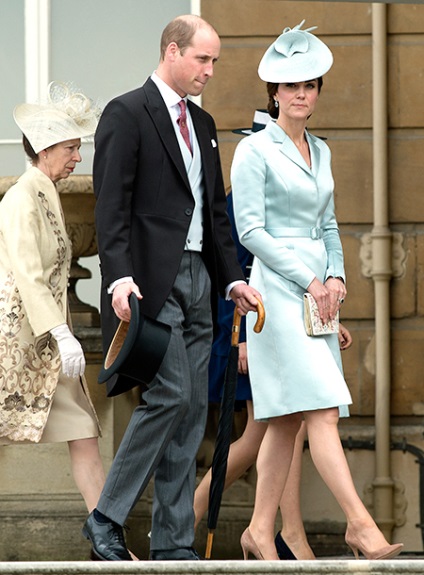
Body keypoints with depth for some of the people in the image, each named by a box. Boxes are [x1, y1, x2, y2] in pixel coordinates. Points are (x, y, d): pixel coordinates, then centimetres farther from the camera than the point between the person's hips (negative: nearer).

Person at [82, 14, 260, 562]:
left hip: (197, 280, 8)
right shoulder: (127, 114, -6)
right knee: (170, 395, -17)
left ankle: (173, 542, 8)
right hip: (152, 280, -8)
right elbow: (111, 206, -14)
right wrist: (119, 278, -25)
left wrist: (232, 278, 13)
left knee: (192, 409, 5)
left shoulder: (202, 123, 19)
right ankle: (106, 519, -7)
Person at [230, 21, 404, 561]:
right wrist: (308, 279, -14)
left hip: (318, 289, 7)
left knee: (287, 420, 6)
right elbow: (250, 230, -11)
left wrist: (336, 275, 2)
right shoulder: (255, 150, -6)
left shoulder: (320, 151, 16)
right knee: (321, 413, -14)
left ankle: (260, 532, 10)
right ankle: (360, 523, -20)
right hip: (279, 288, -7)